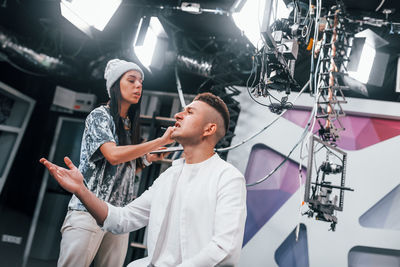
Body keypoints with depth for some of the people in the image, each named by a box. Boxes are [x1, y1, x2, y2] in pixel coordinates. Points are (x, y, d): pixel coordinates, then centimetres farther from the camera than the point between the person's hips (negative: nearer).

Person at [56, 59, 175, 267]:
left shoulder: (131, 125, 17)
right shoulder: (100, 115, -2)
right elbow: (113, 155, -20)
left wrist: (149, 158, 7)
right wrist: (161, 141, -18)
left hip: (120, 216, 7)